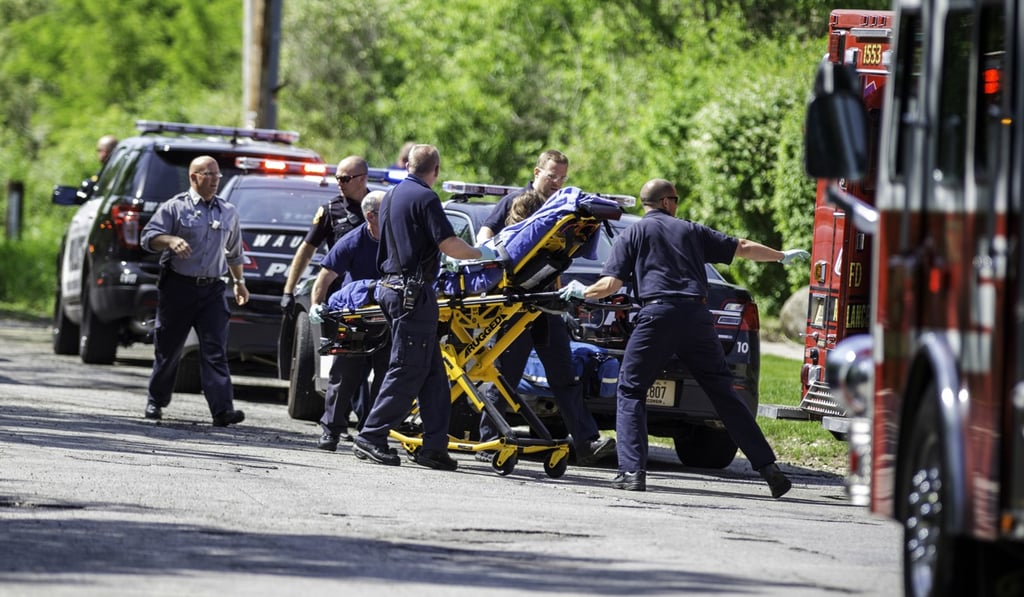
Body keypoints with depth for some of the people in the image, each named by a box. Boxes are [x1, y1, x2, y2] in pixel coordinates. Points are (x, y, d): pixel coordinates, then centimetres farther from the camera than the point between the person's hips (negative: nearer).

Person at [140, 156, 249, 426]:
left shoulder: (228, 212, 15)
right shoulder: (175, 207, 1)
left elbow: (234, 252, 27)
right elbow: (149, 237, -7)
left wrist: (238, 281, 25)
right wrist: (171, 240, -26)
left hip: (213, 290, 2)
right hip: (178, 287, -2)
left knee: (215, 350, -10)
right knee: (168, 348, 6)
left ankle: (223, 409, -19)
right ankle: (156, 402, 23)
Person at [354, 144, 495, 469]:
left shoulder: (392, 196, 16)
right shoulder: (425, 198, -11)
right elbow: (449, 245, -17)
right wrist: (481, 253, 0)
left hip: (392, 287, 9)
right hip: (413, 291, -9)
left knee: (432, 371, 9)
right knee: (407, 370, -6)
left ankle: (434, 443, 5)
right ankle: (371, 439, -6)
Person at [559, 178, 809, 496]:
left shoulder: (633, 234, 12)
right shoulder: (691, 230, 21)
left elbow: (610, 284, 4)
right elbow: (744, 248, 27)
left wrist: (583, 291, 23)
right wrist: (782, 256, 42)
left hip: (658, 314, -3)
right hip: (697, 315, 3)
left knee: (631, 390, 7)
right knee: (724, 394, 8)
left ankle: (632, 470, -8)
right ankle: (767, 466, 3)